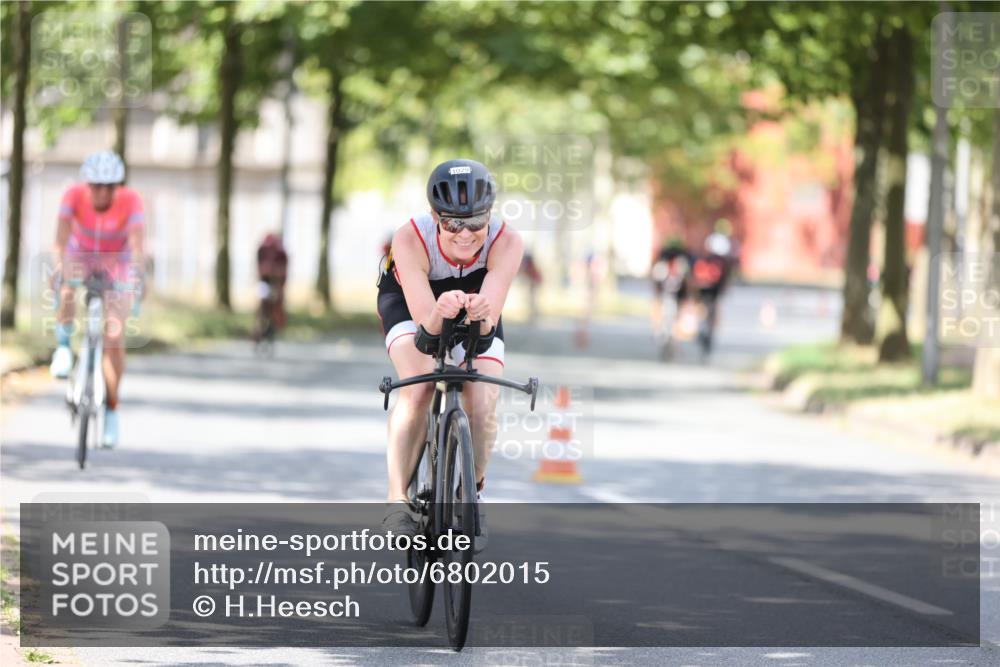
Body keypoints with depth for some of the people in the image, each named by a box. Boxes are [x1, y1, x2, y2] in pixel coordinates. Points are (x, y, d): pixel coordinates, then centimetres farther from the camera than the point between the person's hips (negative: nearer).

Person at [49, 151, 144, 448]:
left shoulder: (131, 200, -28)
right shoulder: (75, 195, -27)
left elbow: (136, 240, -41)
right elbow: (62, 234, -38)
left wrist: (137, 272, -58)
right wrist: (59, 265, -56)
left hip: (116, 263, 0)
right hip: (81, 255, 0)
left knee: (114, 340, -11)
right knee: (67, 283, -38)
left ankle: (111, 409, 5)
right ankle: (63, 346, -15)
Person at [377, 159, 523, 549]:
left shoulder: (506, 243, -35)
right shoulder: (410, 240, -38)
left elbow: (490, 322, -42)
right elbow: (424, 317, -44)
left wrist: (481, 316, -65)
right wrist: (439, 313, -67)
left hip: (475, 308, 2)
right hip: (409, 301, -1)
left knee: (483, 408, -15)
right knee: (418, 387, -28)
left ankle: (473, 492, 12)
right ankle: (397, 500, -21)